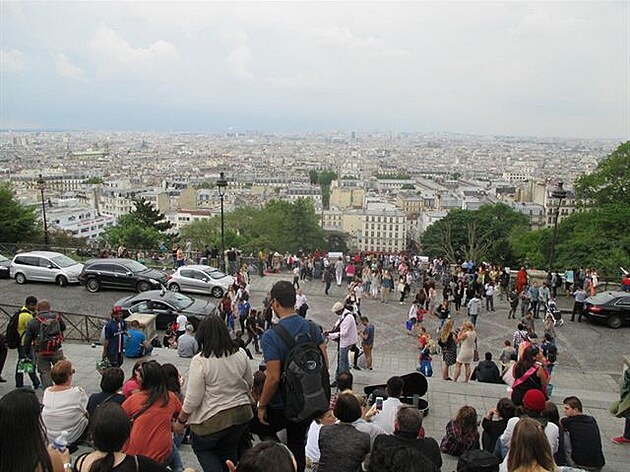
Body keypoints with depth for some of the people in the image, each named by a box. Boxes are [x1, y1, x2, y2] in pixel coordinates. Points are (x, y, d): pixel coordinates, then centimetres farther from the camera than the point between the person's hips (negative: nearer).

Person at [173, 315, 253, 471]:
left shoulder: (200, 361, -18)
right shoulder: (240, 354, -2)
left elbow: (192, 399, -16)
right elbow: (250, 383, 11)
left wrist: (180, 421, -2)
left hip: (213, 419, -5)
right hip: (241, 413, 5)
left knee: (201, 447, 20)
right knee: (229, 452, 24)